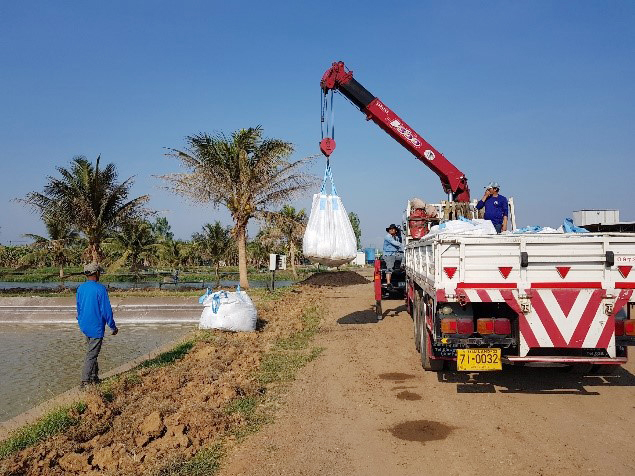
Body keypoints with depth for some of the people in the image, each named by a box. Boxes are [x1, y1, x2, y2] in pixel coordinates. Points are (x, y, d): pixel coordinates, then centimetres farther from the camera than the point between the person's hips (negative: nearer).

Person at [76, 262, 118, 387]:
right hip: (96, 327, -7)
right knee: (91, 355, 0)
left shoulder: (81, 288, 3)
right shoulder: (100, 289, -19)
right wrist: (113, 326, -7)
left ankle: (94, 376, 28)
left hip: (84, 326, 7)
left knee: (91, 351, 20)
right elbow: (106, 310, -17)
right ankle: (85, 381, 3)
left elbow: (79, 308, 14)